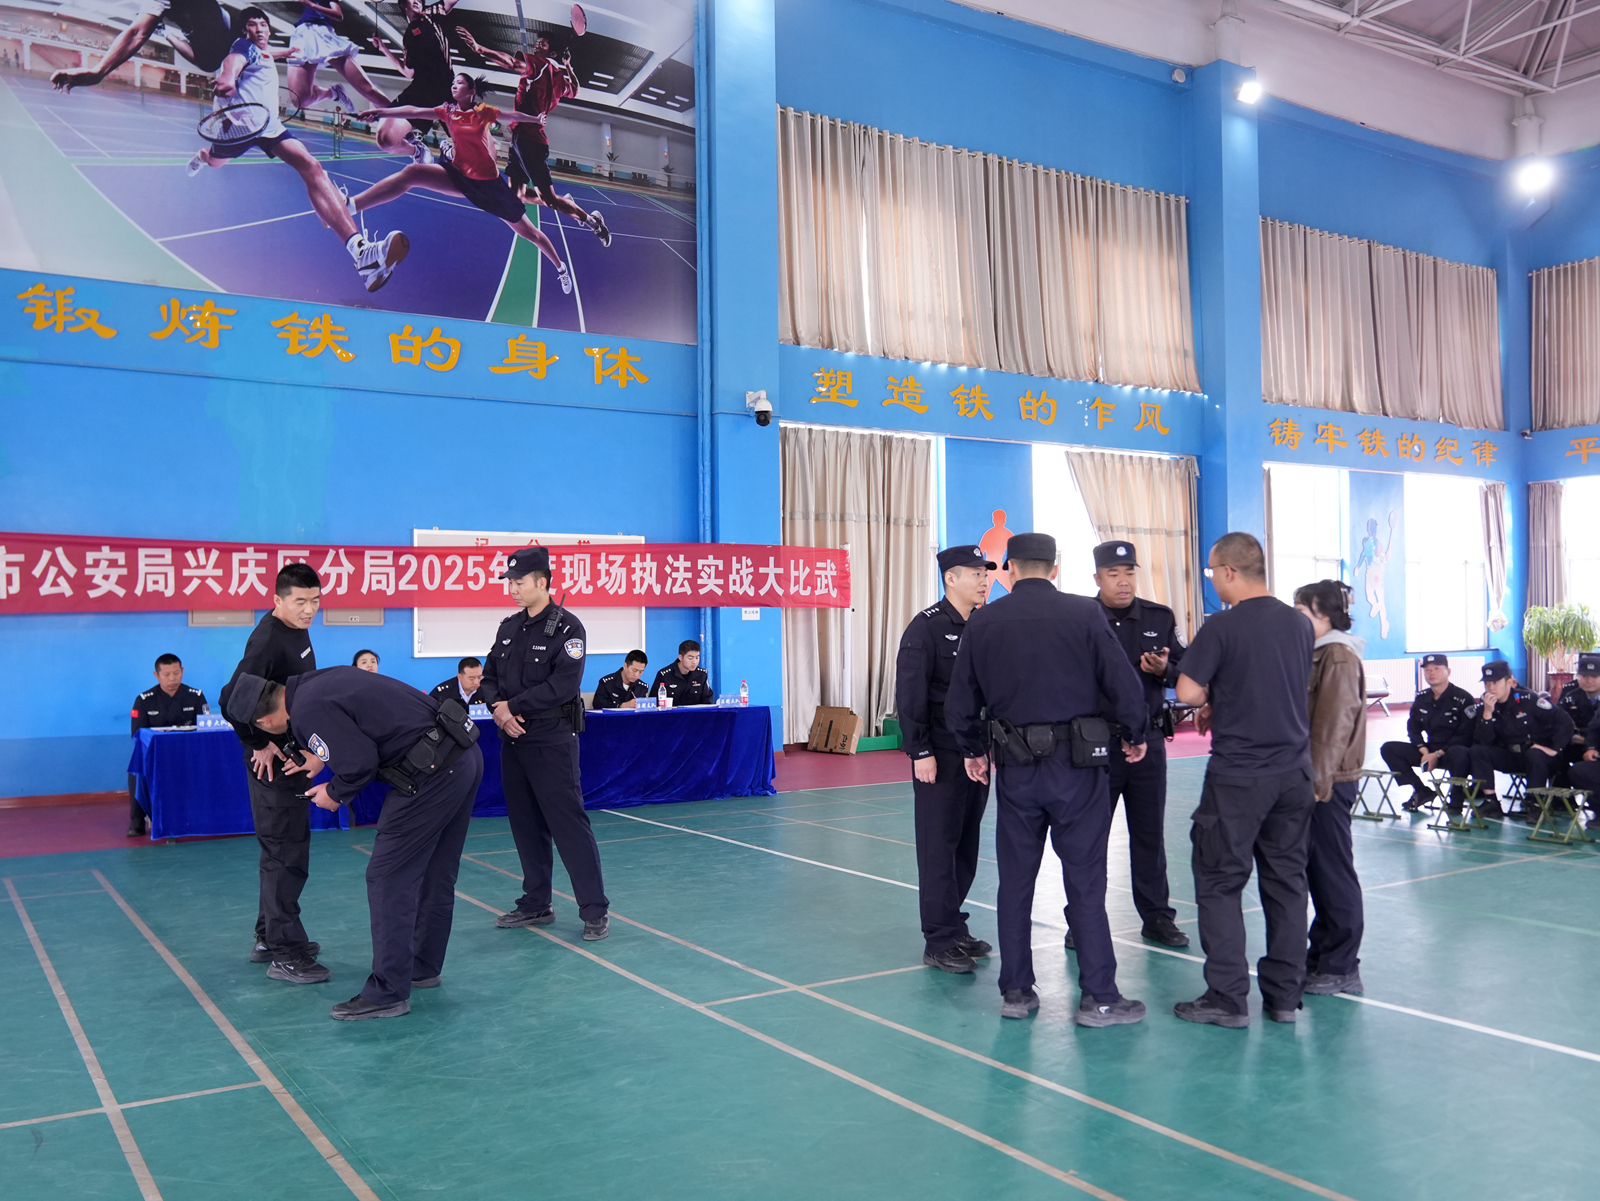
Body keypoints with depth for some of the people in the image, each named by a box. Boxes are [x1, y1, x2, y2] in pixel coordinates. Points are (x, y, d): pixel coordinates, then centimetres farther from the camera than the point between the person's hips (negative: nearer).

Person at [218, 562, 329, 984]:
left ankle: (269, 938, 31)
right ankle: (284, 955, 0)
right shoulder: (268, 641, -21)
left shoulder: (296, 632, 9)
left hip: (293, 755, 10)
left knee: (282, 849, 18)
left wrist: (310, 749, 11)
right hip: (274, 761, -10)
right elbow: (232, 701, -26)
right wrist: (260, 744, -16)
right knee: (287, 853, -6)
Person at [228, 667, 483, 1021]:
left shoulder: (309, 709, -13)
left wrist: (335, 794, 4)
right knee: (435, 875, 20)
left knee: (388, 878, -2)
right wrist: (320, 756, 24)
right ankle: (423, 967, 35)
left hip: (433, 773, -10)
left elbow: (360, 762, -16)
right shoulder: (316, 682, 15)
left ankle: (387, 994, 3)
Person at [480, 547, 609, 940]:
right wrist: (497, 707, -8)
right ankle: (536, 904, 24)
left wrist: (513, 707, -14)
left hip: (552, 741, -7)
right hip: (513, 740, 7)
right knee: (526, 825, 13)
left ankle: (595, 911, -2)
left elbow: (563, 684, -18)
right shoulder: (508, 628, 12)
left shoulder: (566, 627, -10)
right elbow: (490, 675, 13)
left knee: (569, 824, -7)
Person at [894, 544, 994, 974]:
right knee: (939, 847, -2)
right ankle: (940, 941, 4)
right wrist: (921, 752, -16)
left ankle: (954, 927, 21)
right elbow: (910, 695, -14)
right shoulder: (926, 627, -10)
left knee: (966, 845, 11)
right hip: (941, 757, -7)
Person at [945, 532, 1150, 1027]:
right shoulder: (1084, 613, -5)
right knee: (1086, 882, 4)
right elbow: (1124, 684, -7)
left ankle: (1016, 991, 18)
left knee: (1015, 881, 12)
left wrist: (973, 750, 23)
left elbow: (959, 704, 6)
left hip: (1014, 766, 2)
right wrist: (1137, 735, 11)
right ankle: (1099, 997, 8)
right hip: (1076, 763, -2)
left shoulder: (983, 621, 2)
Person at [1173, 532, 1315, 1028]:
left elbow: (1188, 693, -16)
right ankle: (1285, 995, 18)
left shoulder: (1221, 627, -13)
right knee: (1287, 881, 12)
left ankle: (1228, 999, 4)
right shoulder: (1300, 623, 7)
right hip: (1295, 771, 6)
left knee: (1220, 883, 3)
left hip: (1238, 775, -6)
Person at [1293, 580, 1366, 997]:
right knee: (1316, 867, 14)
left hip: (1330, 782, -9)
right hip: (1315, 779, 9)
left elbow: (1334, 726, -19)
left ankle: (1341, 967, 7)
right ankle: (1321, 957, 24)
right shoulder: (1318, 654, 15)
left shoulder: (1339, 657, -14)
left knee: (1333, 869, -2)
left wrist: (1318, 779, -20)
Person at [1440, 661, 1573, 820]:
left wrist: (1554, 749, -22)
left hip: (1538, 756, -4)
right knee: (1477, 751, -17)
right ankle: (1491, 802, -19)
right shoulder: (1484, 707, -4)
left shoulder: (1528, 699, -15)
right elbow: (1483, 742, -14)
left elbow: (1564, 720, -18)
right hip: (1509, 756, 4)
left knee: (1535, 755, -37)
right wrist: (1487, 713, -24)